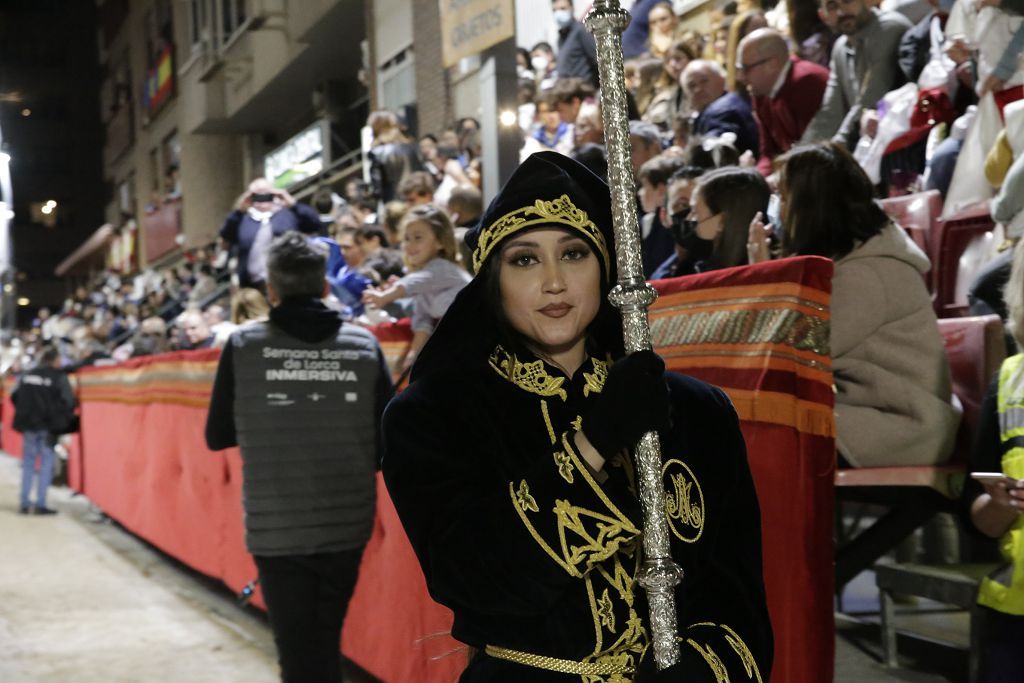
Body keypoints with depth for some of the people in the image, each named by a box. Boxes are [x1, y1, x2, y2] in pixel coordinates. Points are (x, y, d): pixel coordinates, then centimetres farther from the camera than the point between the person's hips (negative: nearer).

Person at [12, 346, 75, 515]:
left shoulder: (26, 375, 6)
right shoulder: (59, 377, -6)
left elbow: (14, 397, 8)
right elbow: (68, 401, -11)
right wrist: (65, 421, 4)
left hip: (28, 425, 4)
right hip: (48, 427, -4)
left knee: (28, 464, 14)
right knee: (46, 463, 4)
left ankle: (24, 502, 14)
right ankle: (40, 504, 1)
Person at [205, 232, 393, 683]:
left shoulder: (243, 346, -7)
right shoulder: (364, 346, -4)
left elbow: (218, 436, 3)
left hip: (276, 530, -2)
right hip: (347, 526, 2)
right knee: (326, 645, 21)